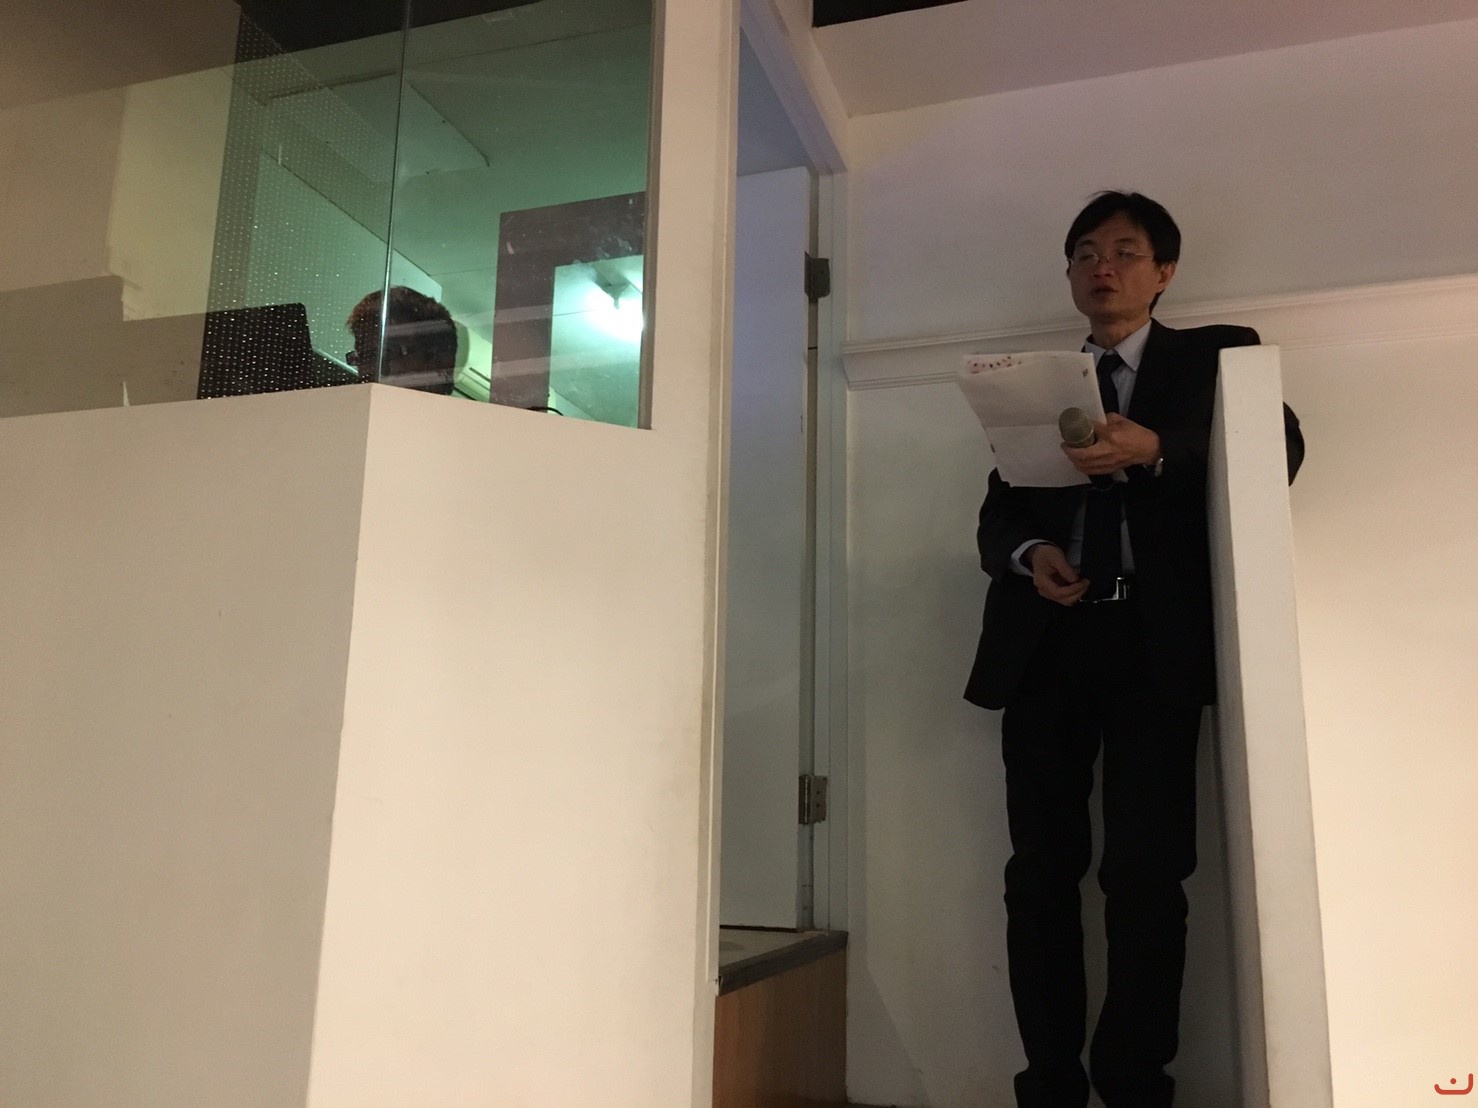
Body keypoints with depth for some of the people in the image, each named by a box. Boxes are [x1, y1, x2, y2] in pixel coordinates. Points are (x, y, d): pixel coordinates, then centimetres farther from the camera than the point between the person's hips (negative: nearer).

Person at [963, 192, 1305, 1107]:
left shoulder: (1218, 355, 13)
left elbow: (1278, 448, -5)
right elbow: (998, 511, 16)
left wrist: (1154, 452, -20)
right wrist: (1028, 552, -7)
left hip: (1156, 639, -3)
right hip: (1046, 641, 3)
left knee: (1147, 870, -5)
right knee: (1042, 867, 3)